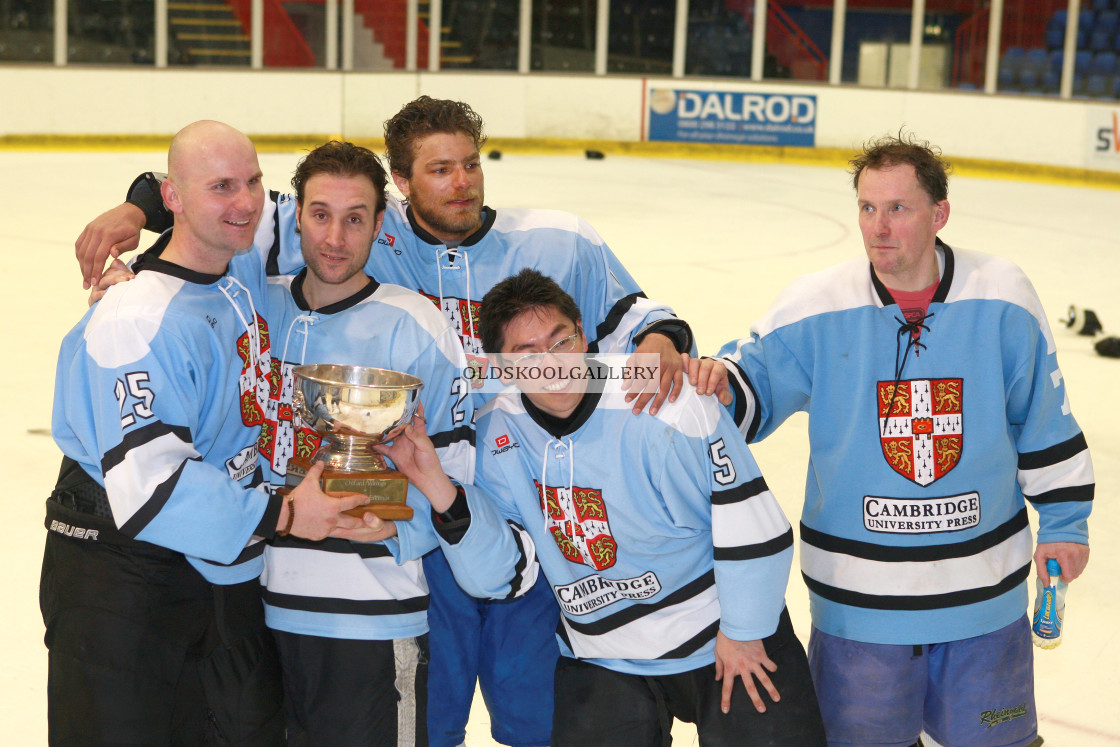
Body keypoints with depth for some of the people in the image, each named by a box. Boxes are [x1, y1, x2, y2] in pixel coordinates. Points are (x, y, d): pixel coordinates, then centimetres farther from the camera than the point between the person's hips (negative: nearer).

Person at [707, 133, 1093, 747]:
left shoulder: (1001, 299, -6)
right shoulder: (818, 307, -10)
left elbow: (1046, 420, 4)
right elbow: (753, 381, -6)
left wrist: (1063, 522, 9)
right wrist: (712, 384, -29)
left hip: (984, 592, 1)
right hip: (859, 597, -1)